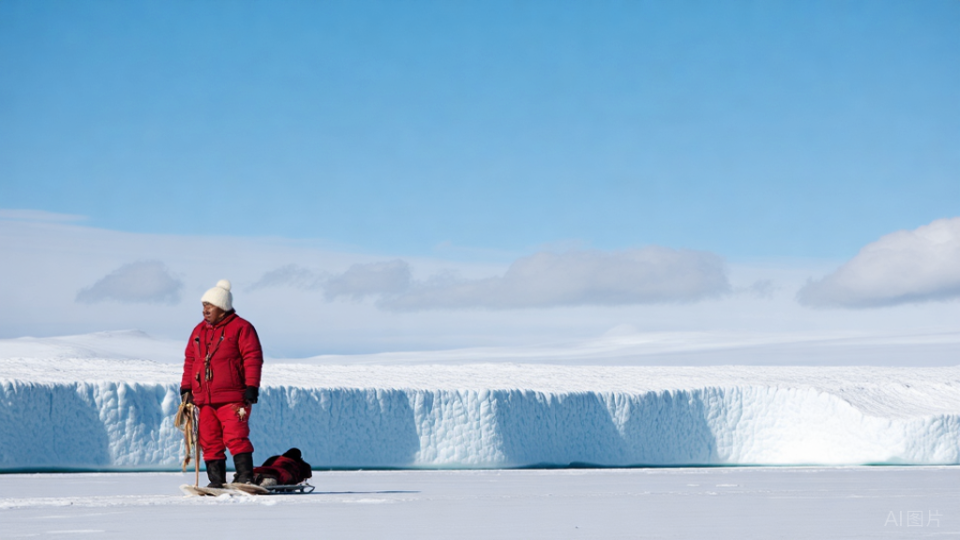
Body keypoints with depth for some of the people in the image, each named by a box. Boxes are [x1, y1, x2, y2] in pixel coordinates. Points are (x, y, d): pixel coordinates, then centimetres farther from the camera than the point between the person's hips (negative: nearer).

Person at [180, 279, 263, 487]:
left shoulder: (240, 328, -2)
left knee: (235, 437, -14)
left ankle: (245, 477, -11)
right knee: (209, 441, 4)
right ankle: (216, 481, 8)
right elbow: (190, 360, 21)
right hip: (204, 399, 6)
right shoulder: (199, 330, 17)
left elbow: (253, 358, -7)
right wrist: (186, 389, 14)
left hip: (232, 399, -6)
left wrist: (251, 388, -13)